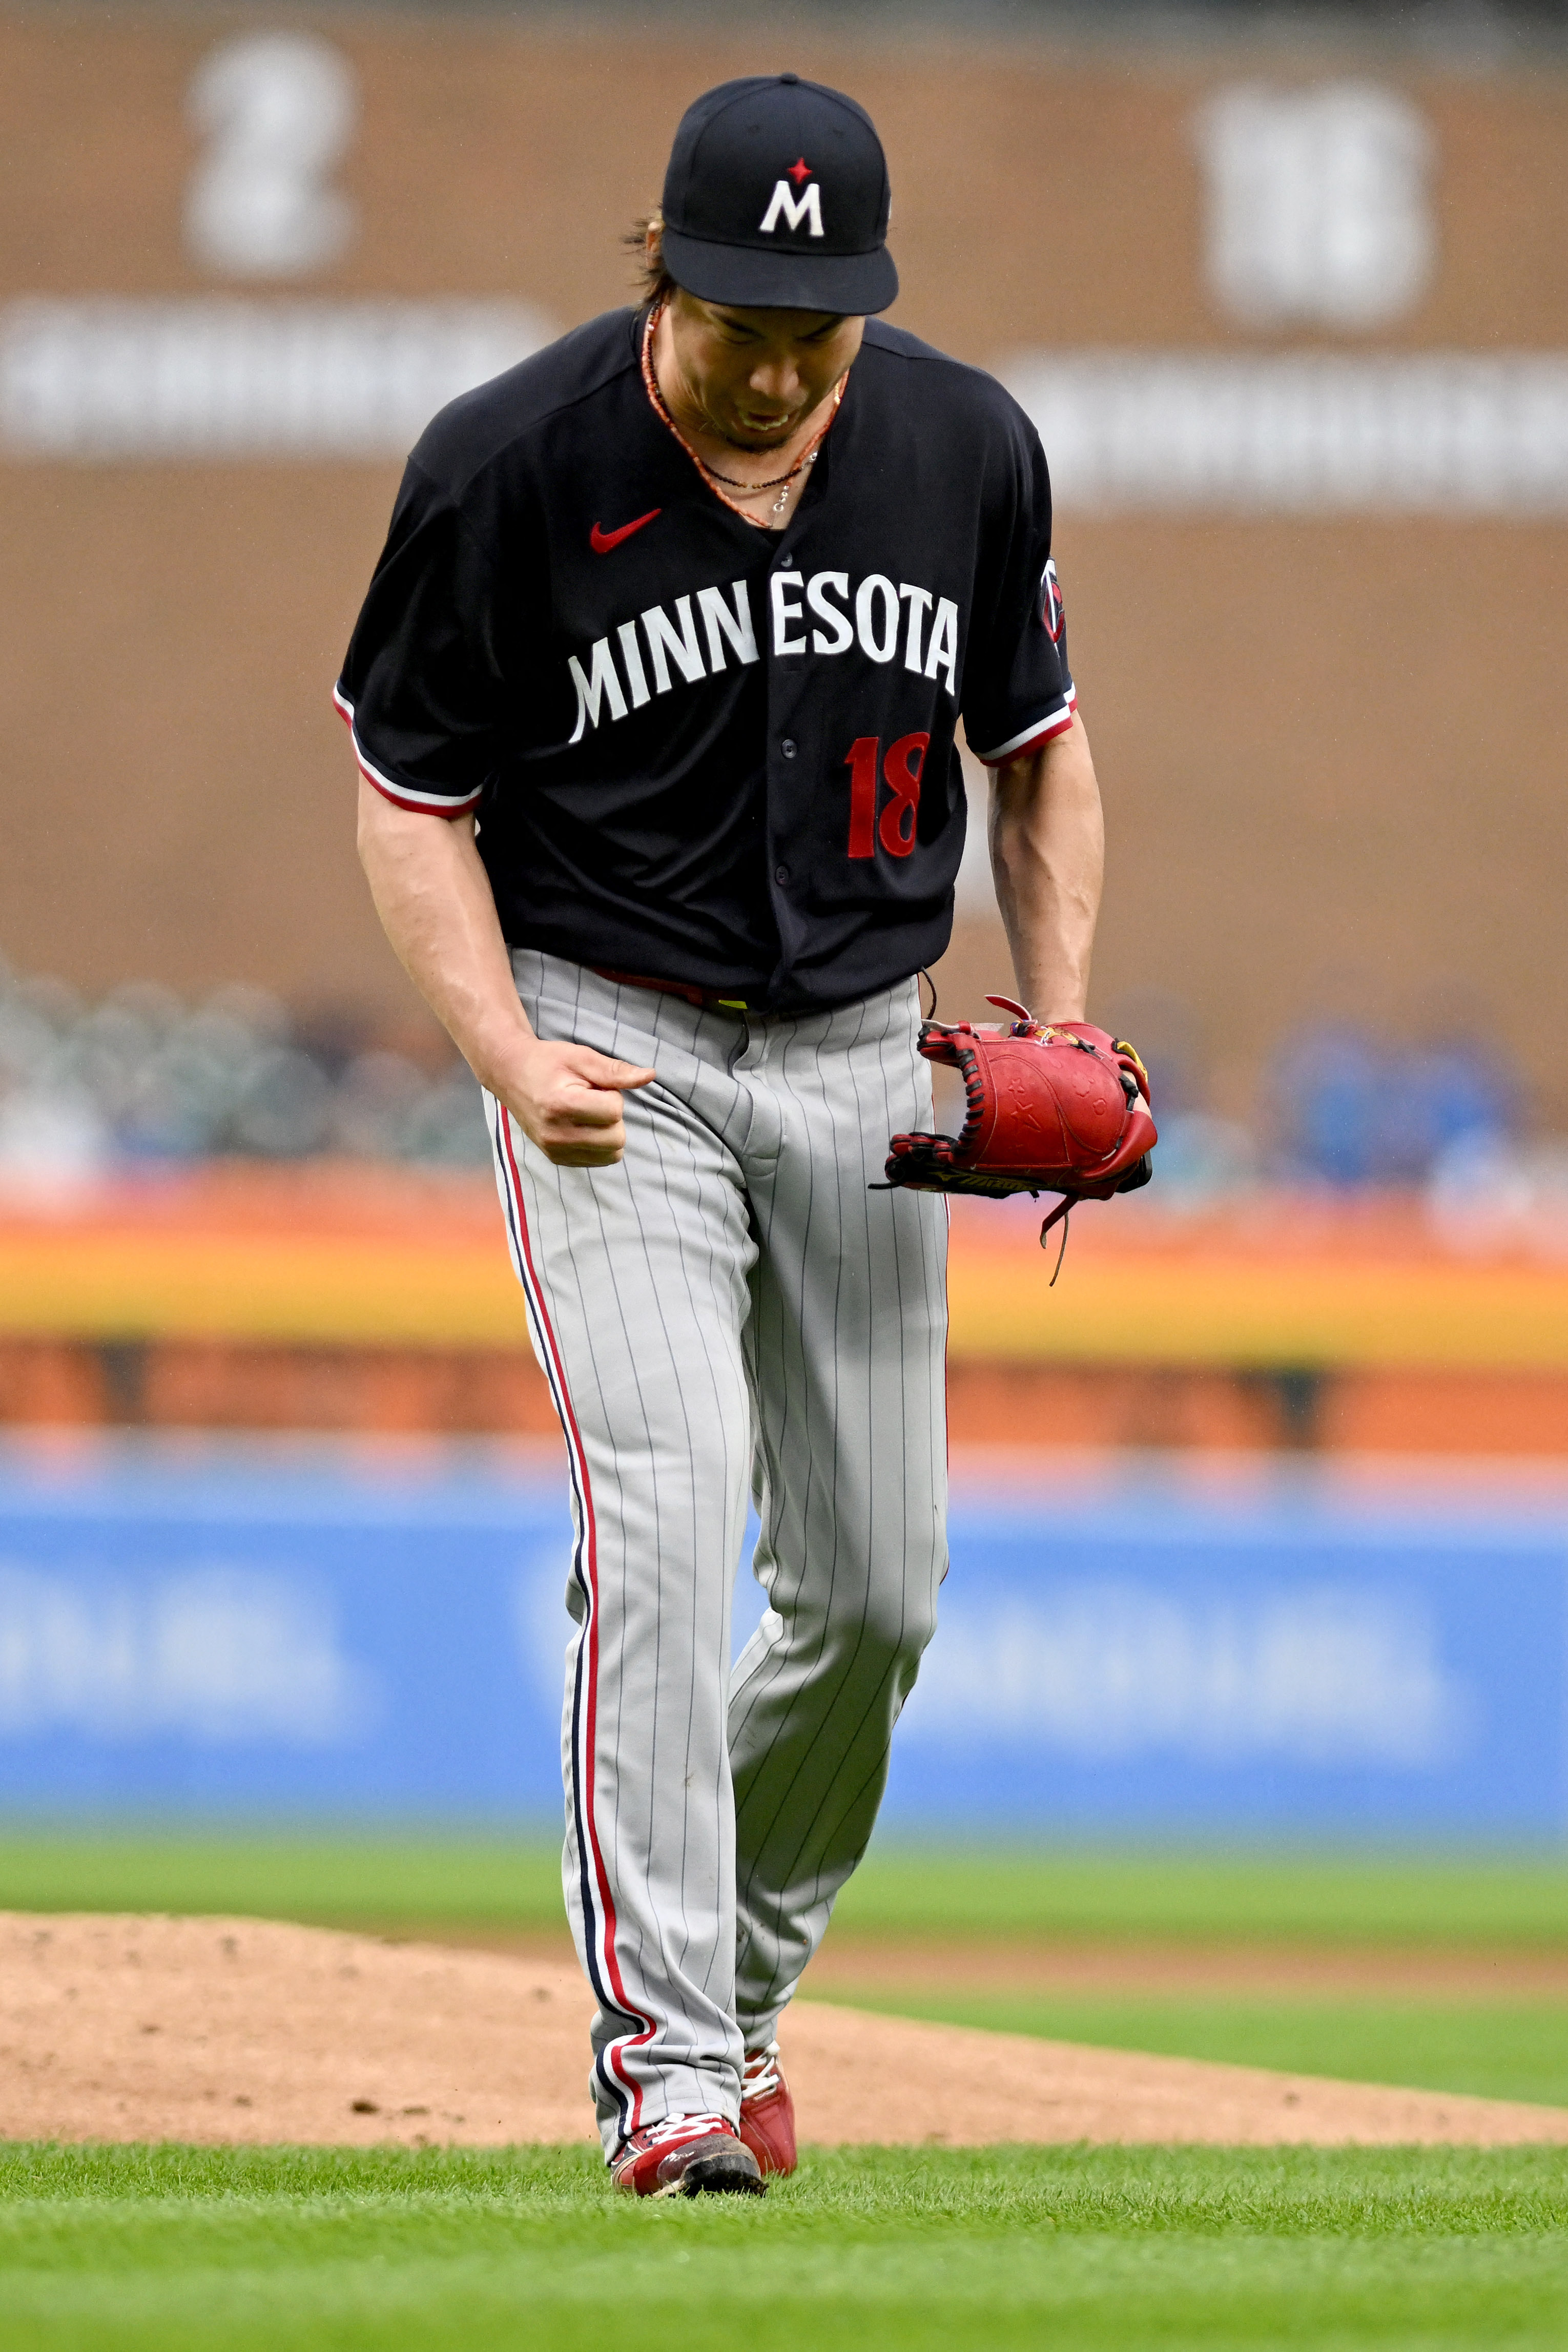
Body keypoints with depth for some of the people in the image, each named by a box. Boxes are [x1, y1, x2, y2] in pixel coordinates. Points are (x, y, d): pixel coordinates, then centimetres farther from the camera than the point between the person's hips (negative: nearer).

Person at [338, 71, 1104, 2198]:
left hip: (863, 1064, 4)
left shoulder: (967, 449, -3)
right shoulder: (508, 469, -15)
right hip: (614, 1049, -4)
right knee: (666, 1513, -20)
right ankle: (667, 2070, -22)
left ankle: (742, 1976, 29)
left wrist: (1062, 1040, 0)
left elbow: (1039, 744, 11)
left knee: (876, 1583, 6)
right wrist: (512, 1061, -20)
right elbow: (411, 800, -6)